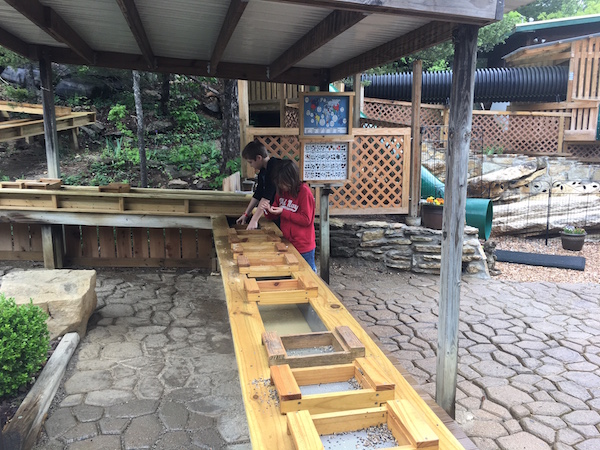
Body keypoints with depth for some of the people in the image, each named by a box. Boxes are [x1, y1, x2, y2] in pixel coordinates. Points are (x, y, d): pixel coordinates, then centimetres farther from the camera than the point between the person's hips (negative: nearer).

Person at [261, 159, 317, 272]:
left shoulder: (304, 192, -15)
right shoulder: (281, 191, 5)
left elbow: (306, 220, -18)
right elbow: (272, 216, 12)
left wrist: (283, 212, -21)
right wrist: (268, 209, -11)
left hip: (303, 247, -6)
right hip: (287, 243, 6)